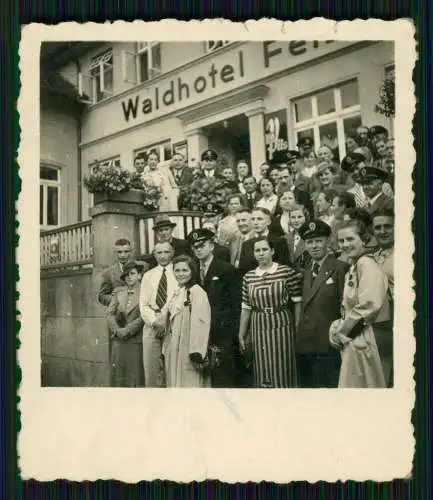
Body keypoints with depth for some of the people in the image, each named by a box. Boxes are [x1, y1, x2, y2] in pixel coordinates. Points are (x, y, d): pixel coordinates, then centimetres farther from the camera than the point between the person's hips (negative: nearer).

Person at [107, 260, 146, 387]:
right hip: (118, 340, 4)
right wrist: (117, 330, -8)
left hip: (136, 340, -3)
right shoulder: (118, 291, 10)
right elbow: (109, 313, 5)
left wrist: (128, 330, -13)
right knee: (118, 372, 5)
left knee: (135, 374, 0)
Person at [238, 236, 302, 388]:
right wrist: (241, 335, 10)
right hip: (259, 329, 3)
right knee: (262, 374, 10)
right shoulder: (248, 276, 5)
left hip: (282, 327, -3)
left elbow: (297, 302, -3)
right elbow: (246, 308, 9)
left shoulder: (287, 272, -6)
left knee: (282, 372, 4)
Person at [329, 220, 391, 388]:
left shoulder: (367, 265, -14)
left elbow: (369, 306, -22)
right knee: (352, 384, 14)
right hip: (351, 340, 9)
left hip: (365, 341, -9)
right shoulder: (352, 268, 15)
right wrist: (337, 327, 0)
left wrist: (340, 333, -12)